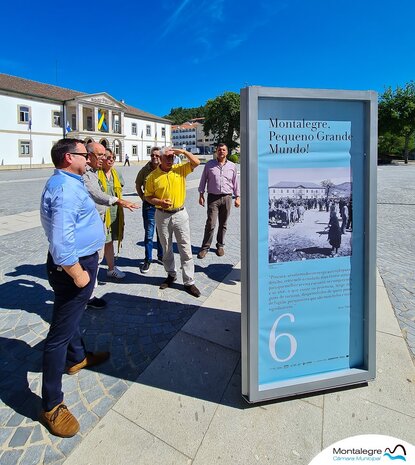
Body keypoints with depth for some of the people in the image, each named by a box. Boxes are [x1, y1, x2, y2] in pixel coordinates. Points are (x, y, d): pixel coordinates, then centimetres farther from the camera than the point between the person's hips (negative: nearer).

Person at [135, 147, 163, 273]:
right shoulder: (145, 170, -2)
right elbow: (138, 185, 12)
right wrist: (143, 198, 3)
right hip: (149, 205, -1)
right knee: (149, 234, 4)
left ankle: (161, 255, 32)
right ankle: (148, 260, 16)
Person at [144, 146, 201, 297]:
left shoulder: (180, 169, 0)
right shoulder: (152, 176, -3)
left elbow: (196, 162, -5)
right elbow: (147, 196, 1)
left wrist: (183, 151, -14)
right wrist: (159, 202, -17)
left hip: (180, 213, 0)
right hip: (162, 215, 0)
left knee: (185, 249, 0)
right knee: (166, 248, 14)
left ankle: (189, 282, 8)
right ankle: (171, 275, 34)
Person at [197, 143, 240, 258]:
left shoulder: (232, 166, 8)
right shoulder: (209, 164, 4)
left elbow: (235, 183, 12)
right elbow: (203, 180, 8)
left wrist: (237, 197, 9)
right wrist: (201, 195, 2)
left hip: (227, 198, 2)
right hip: (213, 197, -2)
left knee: (223, 224, 9)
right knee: (210, 224, -7)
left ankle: (220, 245, 23)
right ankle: (205, 247, 4)